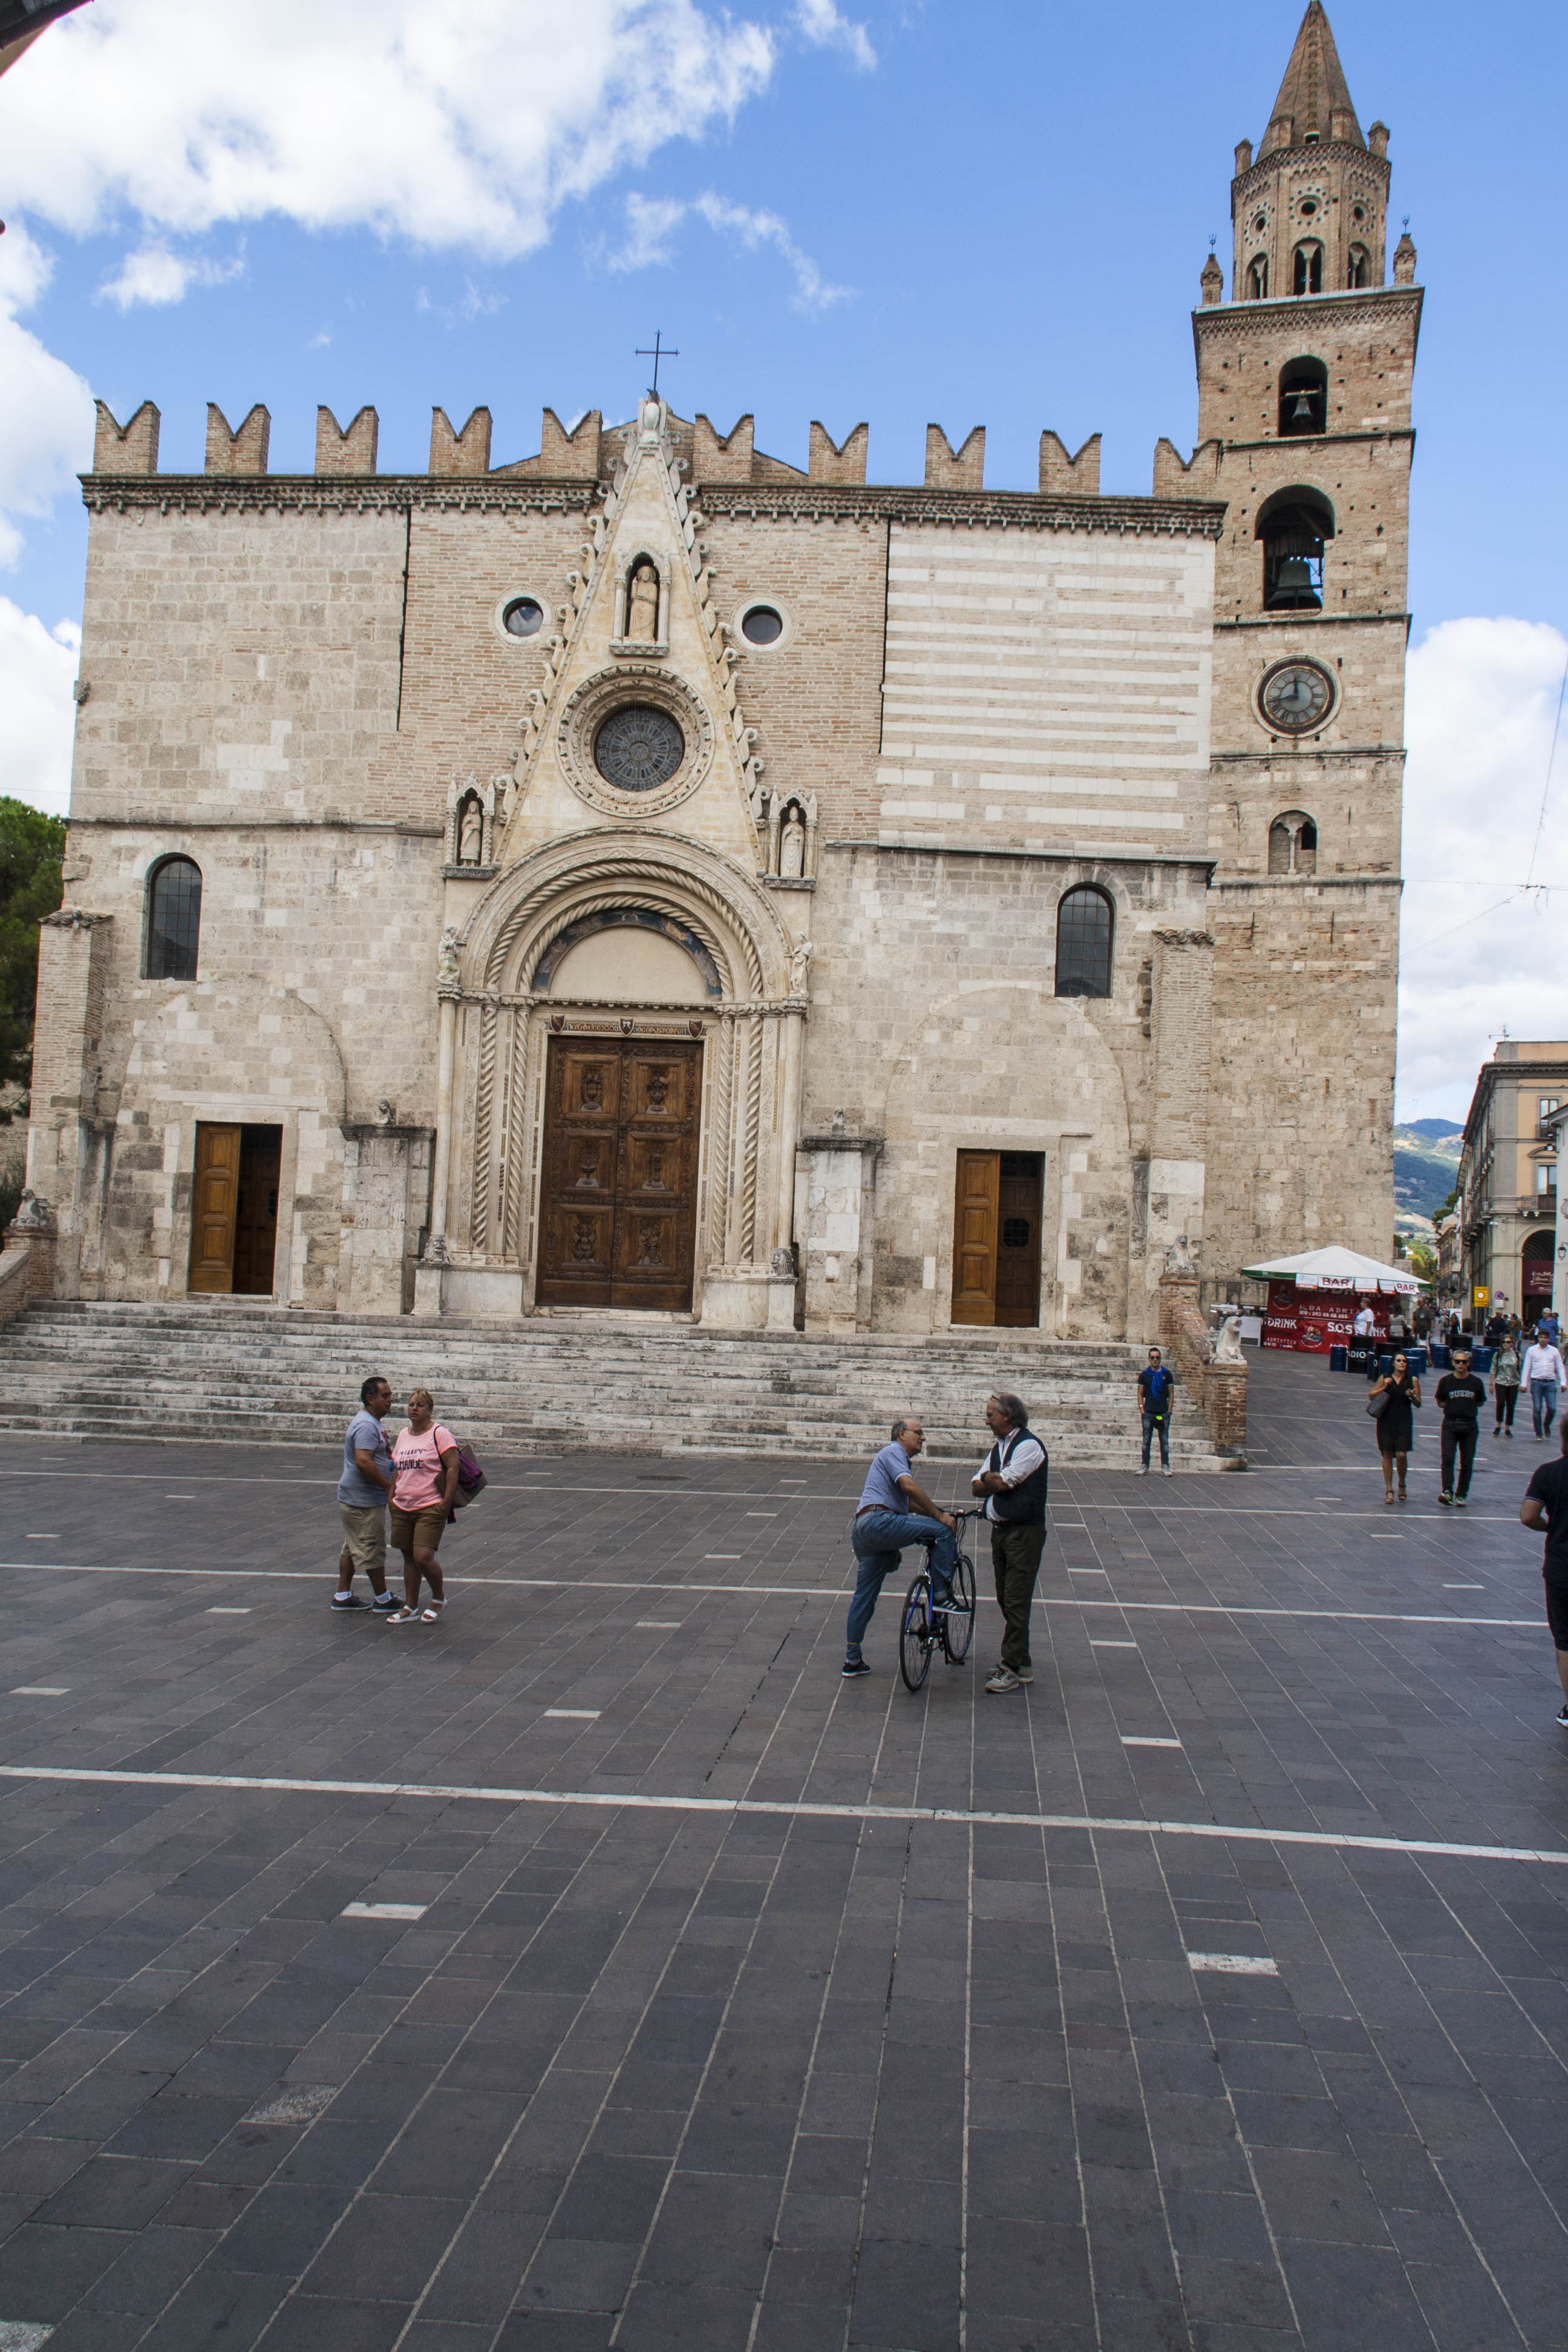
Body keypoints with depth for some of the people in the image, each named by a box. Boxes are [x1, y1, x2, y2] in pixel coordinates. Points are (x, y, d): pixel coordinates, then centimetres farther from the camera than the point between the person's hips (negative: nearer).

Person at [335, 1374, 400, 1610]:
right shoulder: (366, 1426, -20)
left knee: (353, 1547, 15)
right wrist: (388, 1487, -22)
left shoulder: (371, 1422, 15)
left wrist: (390, 1453, 16)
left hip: (353, 1499, 11)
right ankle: (382, 1598, 8)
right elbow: (363, 1461, -29)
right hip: (364, 1501, -11)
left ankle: (342, 1596, 20)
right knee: (373, 1549, 0)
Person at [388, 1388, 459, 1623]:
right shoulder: (403, 1435, 14)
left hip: (431, 1508, -7)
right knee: (409, 1558, 11)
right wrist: (392, 1497, 13)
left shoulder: (439, 1434, -8)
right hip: (402, 1508, 7)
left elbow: (453, 1468, -12)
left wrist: (446, 1502, -15)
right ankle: (410, 1608, 20)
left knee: (423, 1557, -13)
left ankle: (439, 1598, 11)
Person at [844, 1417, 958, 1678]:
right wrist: (939, 1516, -13)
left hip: (862, 1530, 11)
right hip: (879, 1522, -11)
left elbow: (910, 1503, 31)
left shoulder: (899, 1458, 32)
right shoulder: (893, 1452, -1)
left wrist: (941, 1512, 21)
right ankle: (942, 1596, -10)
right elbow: (909, 1486, -17)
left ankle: (852, 1660, 15)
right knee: (943, 1531, -12)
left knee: (864, 1596, 12)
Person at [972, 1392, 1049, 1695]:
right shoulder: (998, 1448, 15)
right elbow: (976, 1487, 10)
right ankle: (1020, 1661, 21)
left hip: (1024, 1532, -9)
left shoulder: (1029, 1446, -12)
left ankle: (1012, 1670, -5)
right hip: (1000, 1530, 9)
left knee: (1016, 1601, -8)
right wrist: (997, 1482, -8)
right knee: (1006, 1600, 12)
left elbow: (1001, 1482, -20)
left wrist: (988, 1478, 1)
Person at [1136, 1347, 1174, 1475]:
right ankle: (1145, 1467, 6)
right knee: (1146, 1441, 2)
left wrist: (1169, 1411, 0)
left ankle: (1165, 1466, 5)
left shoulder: (1166, 1374, 6)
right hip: (1148, 1413, 1)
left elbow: (1171, 1394, 8)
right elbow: (1140, 1394, 10)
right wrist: (1142, 1410, -1)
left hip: (1163, 1413, 0)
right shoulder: (1144, 1375, 7)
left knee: (1164, 1441, 0)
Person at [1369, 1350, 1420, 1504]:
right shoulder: (1385, 1378, 5)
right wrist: (1383, 1388, -6)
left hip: (1404, 1422, -1)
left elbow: (1418, 1404, 7)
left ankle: (1402, 1484, 16)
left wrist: (1412, 1396, -14)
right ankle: (1389, 1490, 10)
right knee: (1387, 1455, 2)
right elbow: (1371, 1395, 9)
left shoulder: (1413, 1380, 3)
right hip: (1386, 1421, 1)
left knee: (1401, 1455, -9)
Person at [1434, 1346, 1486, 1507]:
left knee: (1467, 1462, 4)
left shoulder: (1476, 1382, 1)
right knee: (1448, 1458, -14)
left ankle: (1461, 1494, 12)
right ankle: (1447, 1491, -20)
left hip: (1470, 1426, 1)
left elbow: (1481, 1403, 14)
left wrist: (1468, 1406, 2)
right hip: (1450, 1424, -1)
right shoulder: (1446, 1381, 1)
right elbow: (1440, 1402, 12)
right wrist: (1452, 1406, -1)